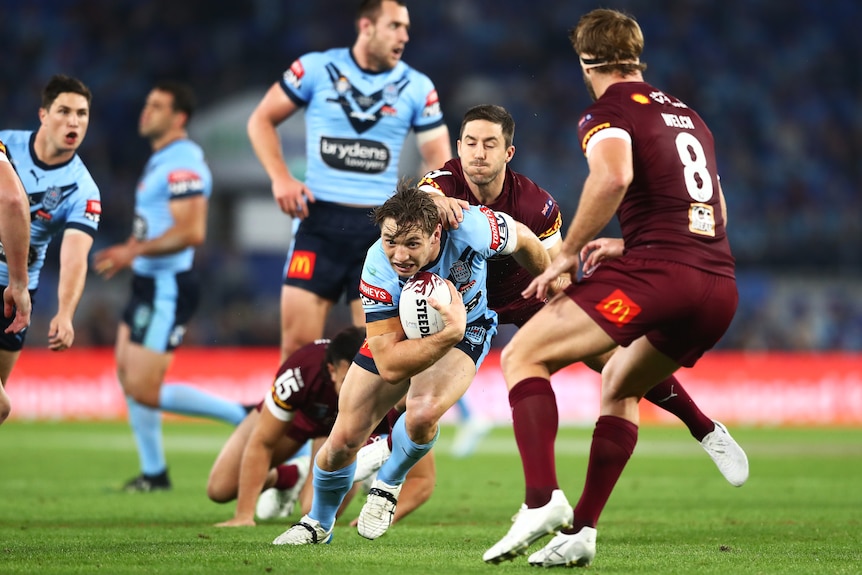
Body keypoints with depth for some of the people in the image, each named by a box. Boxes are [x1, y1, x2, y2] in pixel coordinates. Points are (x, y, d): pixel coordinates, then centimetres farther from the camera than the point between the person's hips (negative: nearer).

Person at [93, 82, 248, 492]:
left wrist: (134, 252, -25)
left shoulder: (183, 164, -19)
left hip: (168, 289, -11)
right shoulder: (161, 159, 14)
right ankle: (153, 473, 21)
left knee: (144, 391, -12)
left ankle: (243, 416, -4)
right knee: (127, 374, 13)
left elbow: (191, 232, -28)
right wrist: (128, 252, 13)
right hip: (149, 284, 11)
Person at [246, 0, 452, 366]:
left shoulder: (417, 87, 3)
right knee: (298, 345, -4)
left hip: (380, 226, 1)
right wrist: (281, 178, -6)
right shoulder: (316, 68, 0)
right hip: (319, 218, -1)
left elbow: (439, 160, 6)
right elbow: (262, 120, 8)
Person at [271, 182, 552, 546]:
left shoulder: (471, 228, -37)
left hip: (466, 329, -1)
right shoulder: (378, 270, -37)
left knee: (423, 413, -30)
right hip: (395, 330, 1)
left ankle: (388, 485, 3)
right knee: (344, 440, 2)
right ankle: (318, 523, 34)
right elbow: (390, 366, -38)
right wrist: (450, 333, -50)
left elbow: (524, 240, -12)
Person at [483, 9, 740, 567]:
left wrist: (567, 255, -10)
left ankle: (543, 500, -17)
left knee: (524, 355, 1)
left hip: (659, 273, -8)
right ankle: (581, 531, 20)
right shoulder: (687, 114, 27)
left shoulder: (607, 113, 3)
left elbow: (613, 176, -19)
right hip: (721, 286, 8)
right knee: (619, 385, 28)